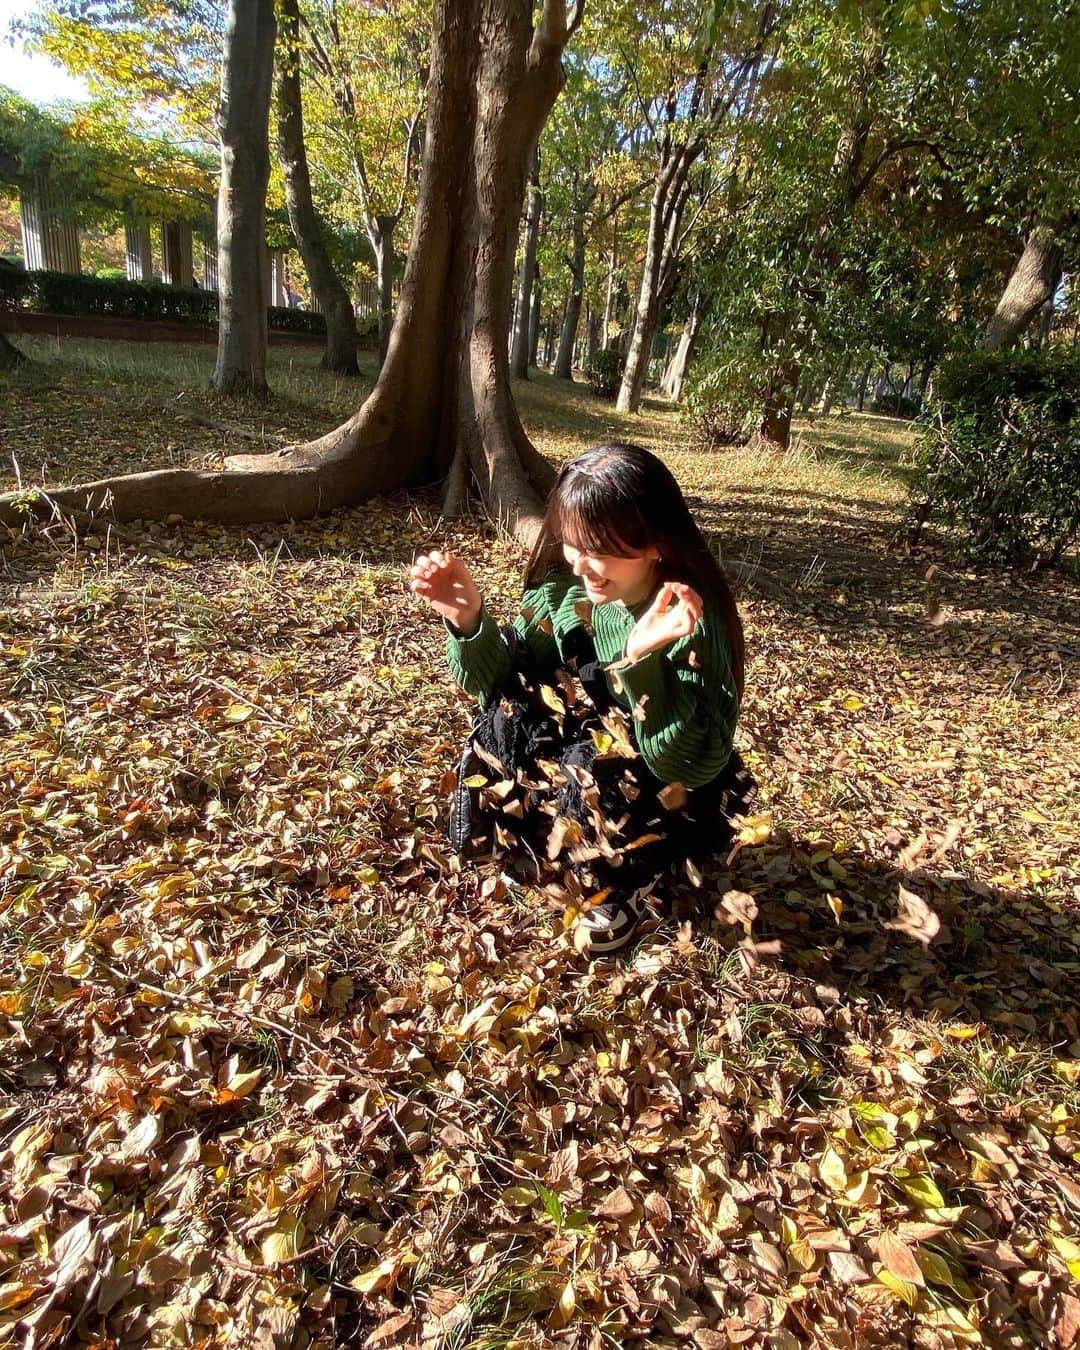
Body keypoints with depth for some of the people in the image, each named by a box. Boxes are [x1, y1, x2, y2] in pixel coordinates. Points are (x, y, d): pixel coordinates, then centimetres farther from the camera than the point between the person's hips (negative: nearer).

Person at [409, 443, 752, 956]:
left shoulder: (692, 620, -28)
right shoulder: (564, 587, -13)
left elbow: (691, 765, -34)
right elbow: (500, 682, -7)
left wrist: (642, 658, -48)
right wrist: (470, 621, -27)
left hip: (673, 800, -4)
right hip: (582, 753, 5)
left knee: (597, 777, -32)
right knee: (503, 717, -18)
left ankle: (626, 879, 0)